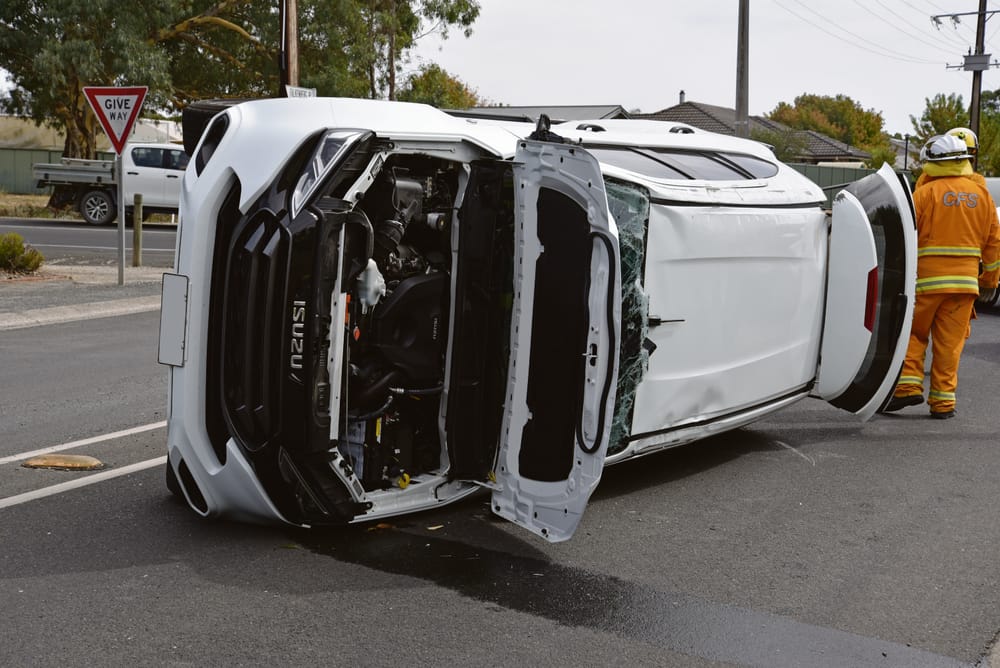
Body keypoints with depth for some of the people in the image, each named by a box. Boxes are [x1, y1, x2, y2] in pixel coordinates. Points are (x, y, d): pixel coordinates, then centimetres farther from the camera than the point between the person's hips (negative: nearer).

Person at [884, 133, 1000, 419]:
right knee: (950, 342, 7)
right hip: (966, 281, 3)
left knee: (913, 333, 11)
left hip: (927, 279, -3)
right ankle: (943, 401, 8)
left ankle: (908, 385, -2)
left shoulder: (925, 193, -6)